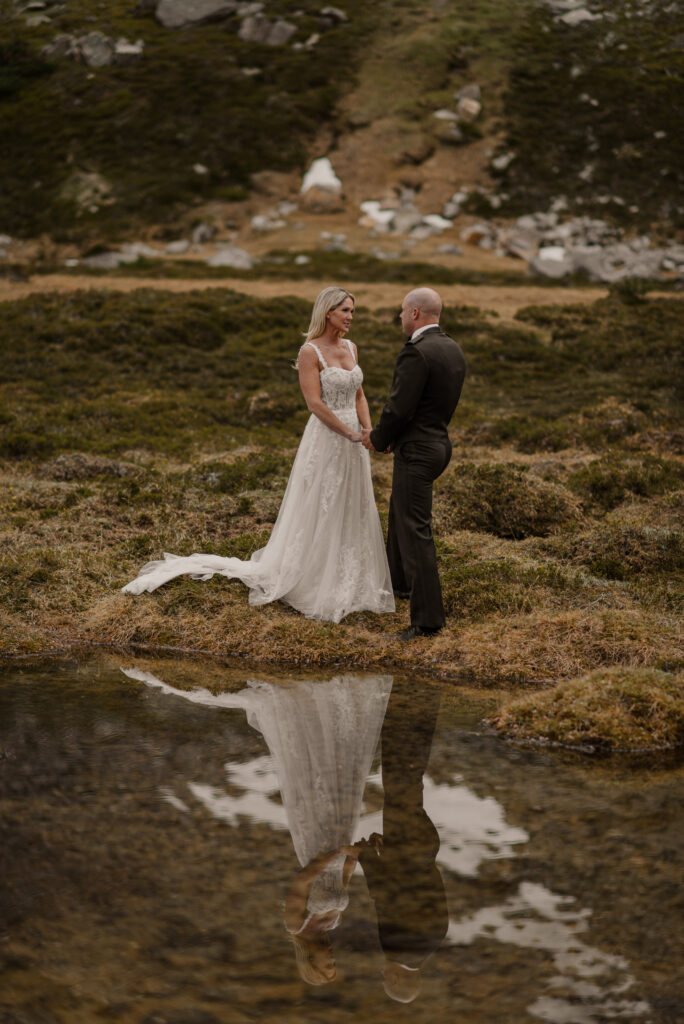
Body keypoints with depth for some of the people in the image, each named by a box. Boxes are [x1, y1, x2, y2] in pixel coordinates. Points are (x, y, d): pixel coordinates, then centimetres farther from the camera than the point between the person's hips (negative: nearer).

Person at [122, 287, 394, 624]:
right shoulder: (310, 352, -12)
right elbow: (315, 403, -18)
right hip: (324, 441, -7)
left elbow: (359, 396, 11)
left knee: (351, 516, 11)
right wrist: (351, 434, -16)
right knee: (316, 516, 0)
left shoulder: (351, 347, 10)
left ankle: (343, 583, 22)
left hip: (352, 443, 7)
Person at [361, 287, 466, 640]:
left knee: (415, 531, -6)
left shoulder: (416, 352, -22)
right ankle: (400, 581, 48)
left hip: (416, 452, -10)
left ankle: (427, 617, -5)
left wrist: (378, 439, -3)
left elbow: (399, 408, -22)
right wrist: (392, 435, 12)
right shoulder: (453, 350, 8)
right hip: (438, 442, 10)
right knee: (400, 514, 29)